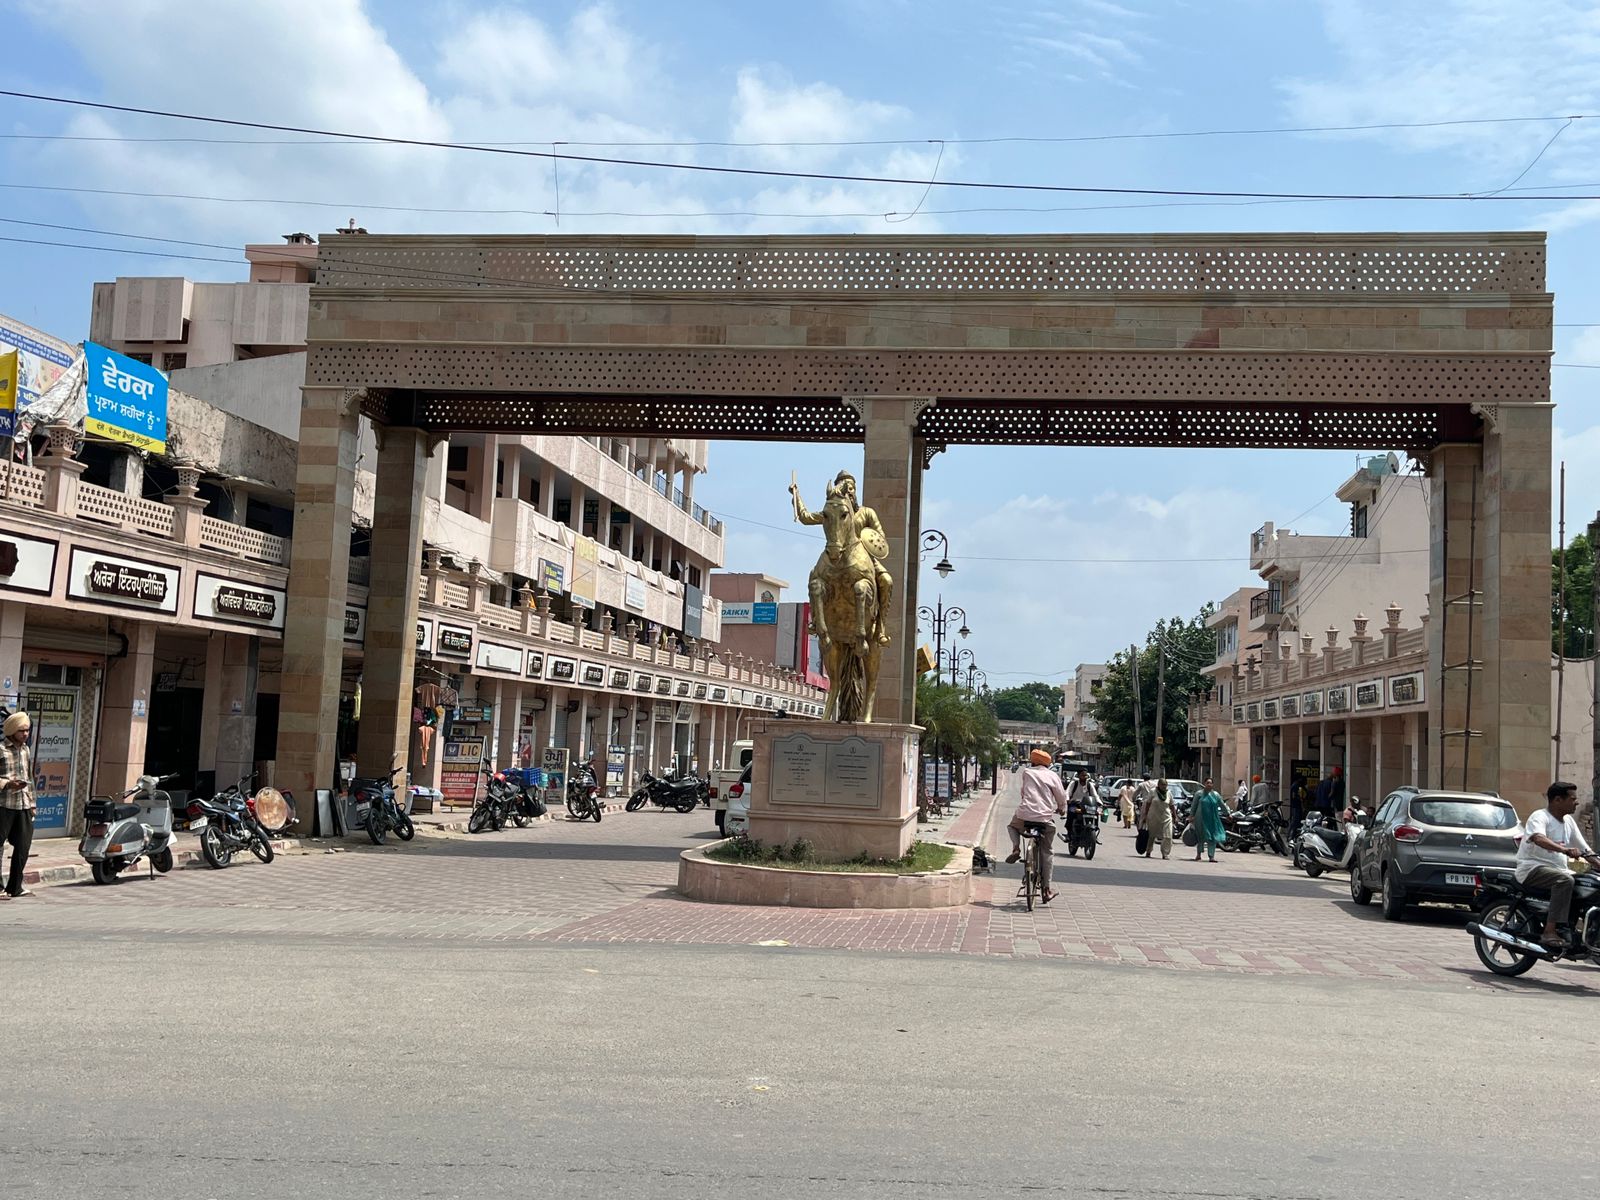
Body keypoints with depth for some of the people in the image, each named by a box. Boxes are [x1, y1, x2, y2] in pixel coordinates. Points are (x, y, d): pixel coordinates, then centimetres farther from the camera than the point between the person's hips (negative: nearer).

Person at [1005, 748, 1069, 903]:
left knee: (1012, 825, 34)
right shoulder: (1053, 776, 8)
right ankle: (1046, 890, 9)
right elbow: (1061, 796, 11)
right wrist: (1062, 810, 31)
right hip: (1045, 819, 0)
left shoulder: (1026, 772, 11)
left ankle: (1016, 848, 6)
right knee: (1046, 853, 11)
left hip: (1025, 816, 0)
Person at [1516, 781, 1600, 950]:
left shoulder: (1569, 821, 16)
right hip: (1532, 868, -8)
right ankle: (1551, 932, -40)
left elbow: (1585, 850, 16)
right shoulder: (1540, 817, -11)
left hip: (1558, 869, 8)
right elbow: (1538, 838, -32)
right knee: (1565, 880, -35)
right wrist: (1563, 849, -48)